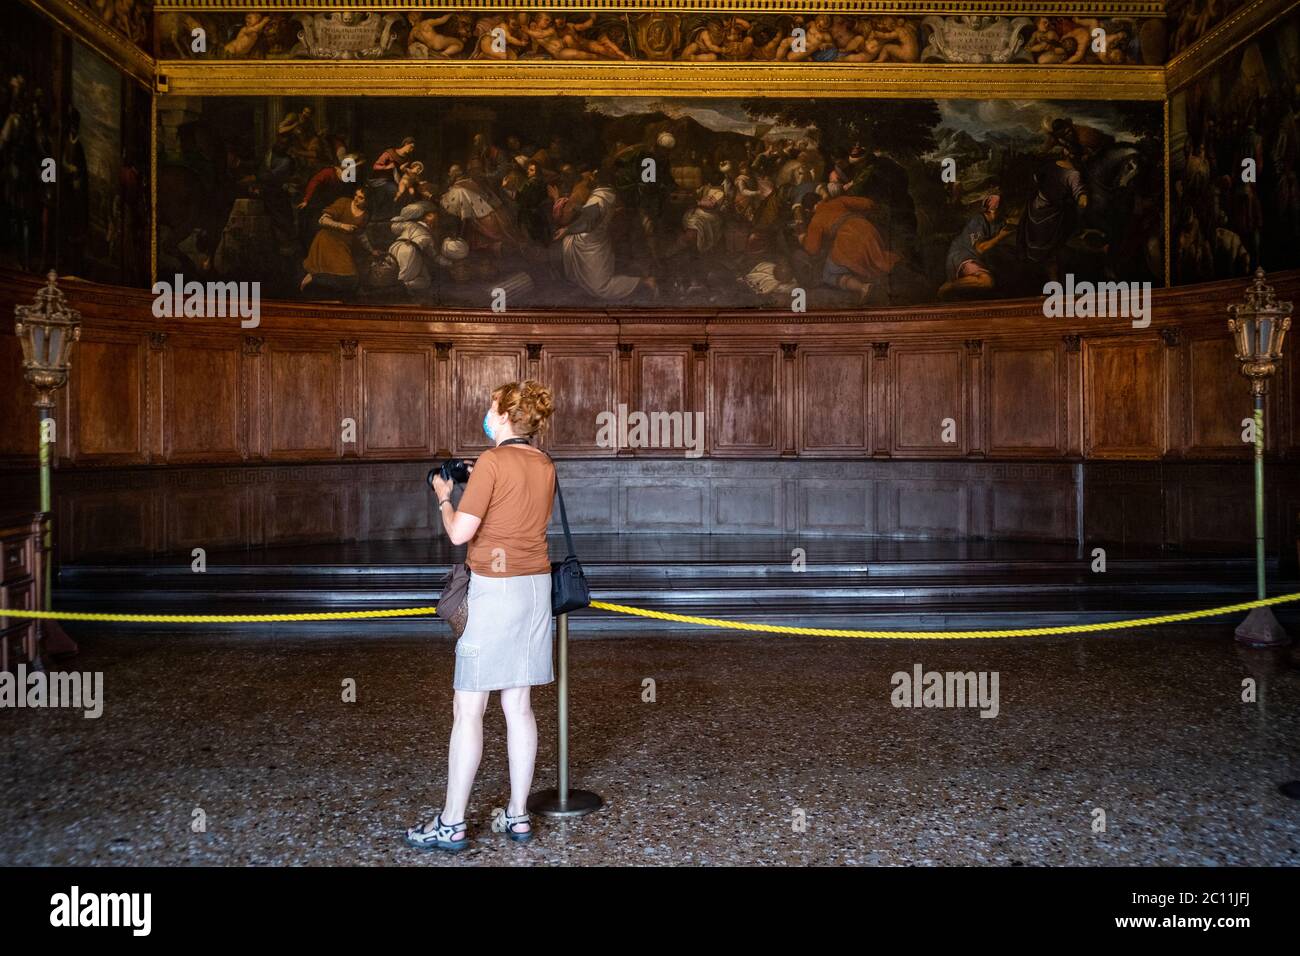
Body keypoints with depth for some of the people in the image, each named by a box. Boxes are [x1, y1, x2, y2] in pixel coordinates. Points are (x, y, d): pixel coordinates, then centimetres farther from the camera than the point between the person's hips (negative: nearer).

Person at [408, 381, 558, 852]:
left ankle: (451, 825, 6)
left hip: (494, 589, -7)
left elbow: (460, 533, -14)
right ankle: (518, 816, 17)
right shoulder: (545, 466, 8)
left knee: (467, 708, 0)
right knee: (518, 705, 12)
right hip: (536, 586, 7)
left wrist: (444, 496, 4)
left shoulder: (493, 461, -13)